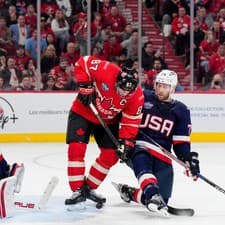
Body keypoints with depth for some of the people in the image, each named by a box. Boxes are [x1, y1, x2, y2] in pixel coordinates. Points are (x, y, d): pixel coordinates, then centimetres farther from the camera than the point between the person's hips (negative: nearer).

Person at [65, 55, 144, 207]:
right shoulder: (106, 71, -34)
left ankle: (89, 187, 15)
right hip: (83, 112, -3)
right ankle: (77, 190, -9)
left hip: (109, 121, 3)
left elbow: (131, 121, -14)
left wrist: (126, 142, -21)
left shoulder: (137, 96, -22)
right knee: (76, 148, -16)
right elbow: (83, 63, -22)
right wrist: (85, 86, -28)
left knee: (111, 155, -1)